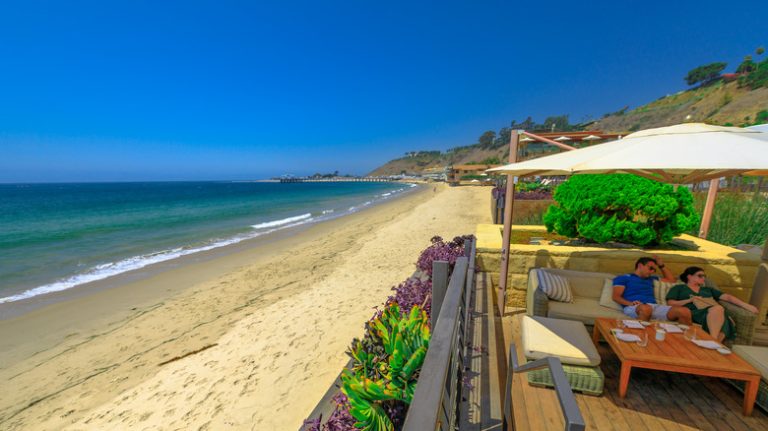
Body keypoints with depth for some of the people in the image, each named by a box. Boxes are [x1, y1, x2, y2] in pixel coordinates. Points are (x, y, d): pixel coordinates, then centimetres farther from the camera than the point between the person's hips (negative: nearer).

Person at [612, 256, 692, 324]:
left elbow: (671, 279, 47)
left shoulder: (651, 279, 33)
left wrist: (661, 265, 36)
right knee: (646, 308, -43)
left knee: (685, 311, -22)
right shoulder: (623, 278, 12)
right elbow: (616, 296, 1)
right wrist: (630, 303, -18)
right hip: (633, 308, -6)